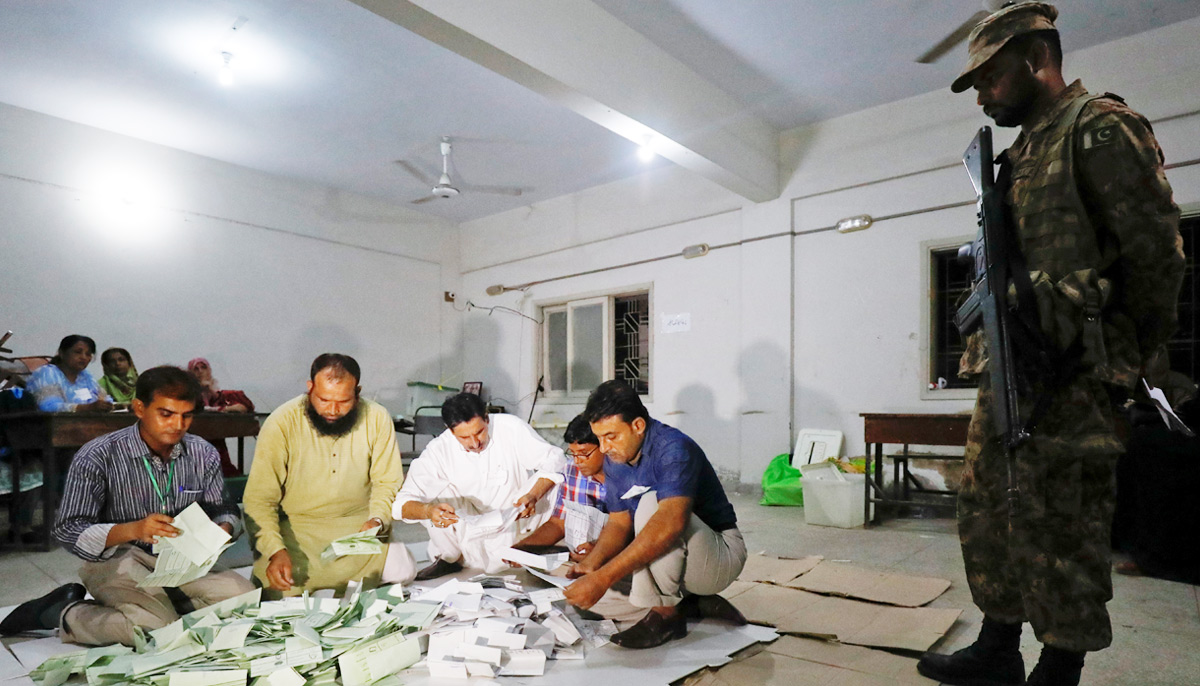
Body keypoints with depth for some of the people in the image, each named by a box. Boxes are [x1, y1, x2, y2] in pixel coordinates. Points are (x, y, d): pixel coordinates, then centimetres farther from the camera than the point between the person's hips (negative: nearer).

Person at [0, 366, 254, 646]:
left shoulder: (203, 454, -1)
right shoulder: (97, 457, -11)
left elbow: (224, 510, 9)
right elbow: (68, 531, -12)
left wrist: (224, 529, -16)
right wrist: (133, 530, -30)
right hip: (117, 560, -3)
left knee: (245, 597, -20)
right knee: (155, 628, -29)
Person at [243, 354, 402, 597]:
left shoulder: (377, 419, -8)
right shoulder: (281, 423, -14)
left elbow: (387, 482, 0)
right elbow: (259, 499, -12)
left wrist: (377, 520, -20)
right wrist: (275, 550, -27)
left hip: (358, 522, 2)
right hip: (297, 526, -1)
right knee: (278, 587, -27)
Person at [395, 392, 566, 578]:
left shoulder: (511, 428, -21)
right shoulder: (438, 451, -19)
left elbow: (553, 460, -17)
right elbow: (403, 503, -21)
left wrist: (533, 496, -34)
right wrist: (429, 511, -44)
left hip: (515, 520, -1)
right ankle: (448, 559, 2)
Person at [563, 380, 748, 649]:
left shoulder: (674, 448, -26)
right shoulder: (614, 459, -1)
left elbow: (671, 522, -41)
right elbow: (618, 523, 2)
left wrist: (603, 578, -45)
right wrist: (591, 563, -20)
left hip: (721, 556, -8)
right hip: (664, 559, 8)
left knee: (651, 502, -33)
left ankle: (666, 613, -17)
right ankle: (690, 603, 4)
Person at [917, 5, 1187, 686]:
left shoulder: (1100, 126, -5)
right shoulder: (1021, 154, 21)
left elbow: (1157, 252, -9)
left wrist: (1130, 360, -3)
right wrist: (999, 348, 7)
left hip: (1072, 378, -9)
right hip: (1009, 372, 9)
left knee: (1060, 527, 0)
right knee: (988, 510, 12)